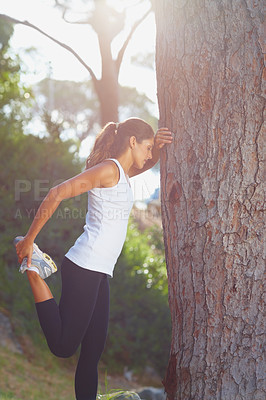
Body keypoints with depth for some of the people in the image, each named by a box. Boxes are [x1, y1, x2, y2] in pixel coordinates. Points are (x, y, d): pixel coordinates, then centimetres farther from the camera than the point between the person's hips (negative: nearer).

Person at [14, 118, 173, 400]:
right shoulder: (109, 168, -9)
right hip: (83, 268, -10)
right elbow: (58, 194, -17)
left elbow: (146, 163, 41)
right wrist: (29, 239, -17)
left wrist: (157, 147, 19)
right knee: (63, 346, -8)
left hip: (99, 274, 10)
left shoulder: (122, 173, 20)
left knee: (93, 352, 8)